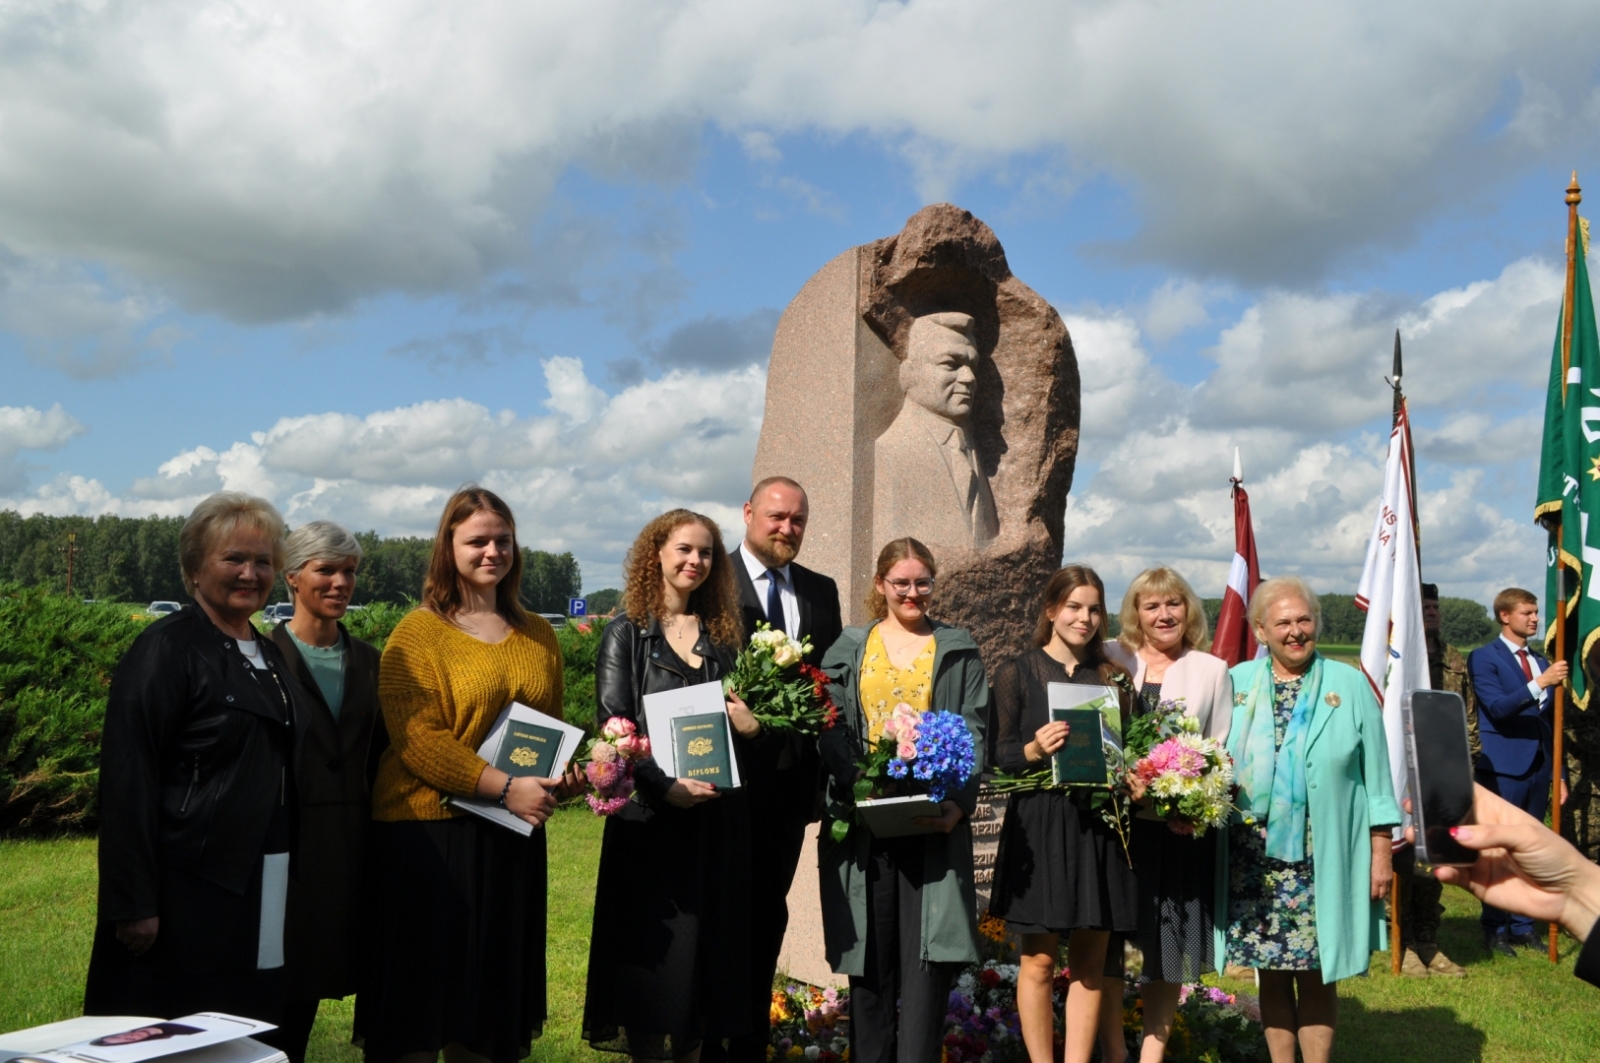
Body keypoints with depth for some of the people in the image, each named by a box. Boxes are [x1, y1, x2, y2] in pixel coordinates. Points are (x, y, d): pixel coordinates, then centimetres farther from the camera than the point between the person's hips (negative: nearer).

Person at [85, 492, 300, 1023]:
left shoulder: (269, 656, 14)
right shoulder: (166, 650, -9)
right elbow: (129, 781, -15)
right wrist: (135, 905, -18)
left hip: (264, 894, 7)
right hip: (190, 893, -7)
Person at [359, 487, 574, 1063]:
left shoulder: (537, 635, 12)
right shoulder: (418, 633, -4)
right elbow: (416, 739, -14)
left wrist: (561, 776, 0)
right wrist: (506, 787, -20)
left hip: (513, 837, 5)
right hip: (429, 831, -5)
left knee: (489, 986, 12)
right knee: (421, 989, 2)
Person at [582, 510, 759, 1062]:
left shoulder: (726, 635, 12)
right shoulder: (627, 634, 0)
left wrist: (752, 727, -7)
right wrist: (667, 787, -20)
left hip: (719, 815, 4)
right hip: (651, 814, -4)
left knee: (709, 948, 8)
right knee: (655, 954, 0)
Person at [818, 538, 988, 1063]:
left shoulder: (959, 650, 11)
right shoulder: (848, 649, 12)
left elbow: (973, 734, 3)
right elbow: (832, 731, 3)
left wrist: (961, 802, -12)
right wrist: (856, 787, -15)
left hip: (934, 822, -1)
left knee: (927, 952, -5)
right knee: (871, 955, 5)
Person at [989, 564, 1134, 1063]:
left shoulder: (1112, 676, 11)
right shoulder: (1017, 673, 1)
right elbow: (1001, 754, -2)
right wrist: (1035, 750, -22)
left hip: (1098, 826, 3)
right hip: (1039, 827, -3)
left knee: (1091, 961, 6)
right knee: (1040, 959, 1)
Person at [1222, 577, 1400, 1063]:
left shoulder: (1349, 685, 1)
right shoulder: (1236, 683, 5)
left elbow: (1375, 776, 3)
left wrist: (1380, 853, 0)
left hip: (1323, 859, -2)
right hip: (1254, 859, 2)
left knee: (1317, 973, 4)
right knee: (1271, 970, 9)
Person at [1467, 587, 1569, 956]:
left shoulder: (1541, 662, 15)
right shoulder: (1484, 658, -4)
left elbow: (1550, 723, 16)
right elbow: (1497, 707, -18)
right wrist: (1539, 684, -27)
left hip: (1538, 769, 6)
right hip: (1504, 769, -6)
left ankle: (1523, 925, 21)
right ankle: (1495, 929, 8)